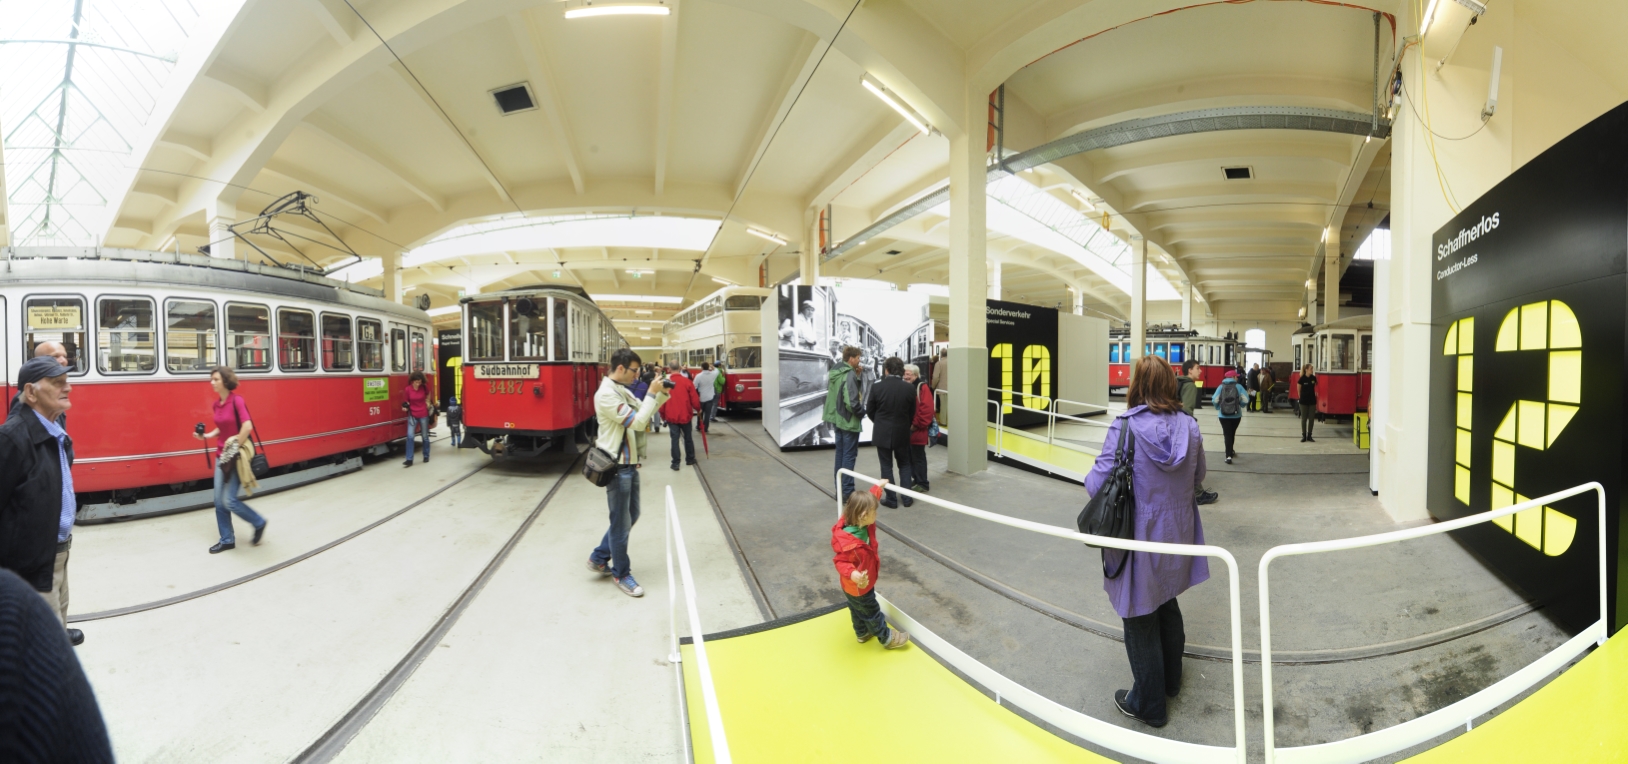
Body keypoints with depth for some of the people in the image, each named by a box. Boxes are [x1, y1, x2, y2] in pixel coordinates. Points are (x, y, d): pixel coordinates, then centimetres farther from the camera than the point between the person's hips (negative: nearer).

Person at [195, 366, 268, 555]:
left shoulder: (236, 400, -15)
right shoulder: (217, 404, 8)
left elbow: (247, 427, -24)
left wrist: (235, 448, -18)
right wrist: (207, 435, 3)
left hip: (237, 456, -8)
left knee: (229, 500, -8)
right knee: (219, 501, 9)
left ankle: (259, 523, 14)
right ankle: (227, 540, 20)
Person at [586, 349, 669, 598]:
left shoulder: (622, 390, 11)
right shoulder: (606, 395, -20)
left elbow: (643, 412, 16)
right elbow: (638, 422, -24)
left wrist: (663, 394, 2)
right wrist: (652, 393, -19)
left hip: (629, 463, 10)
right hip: (617, 466, -10)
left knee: (631, 515, 19)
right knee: (621, 522, 3)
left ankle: (599, 558, 33)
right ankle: (621, 574, 19)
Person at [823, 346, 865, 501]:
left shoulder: (834, 372, 7)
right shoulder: (850, 374, -19)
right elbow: (851, 401, -25)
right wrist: (862, 411, -7)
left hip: (837, 419, 8)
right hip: (849, 421, -8)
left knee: (840, 453, 16)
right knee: (849, 456, 0)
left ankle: (840, 489, 24)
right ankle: (847, 491, 5)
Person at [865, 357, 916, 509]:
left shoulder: (877, 387, -13)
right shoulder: (909, 389, -7)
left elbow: (870, 411, -2)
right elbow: (912, 413, 2)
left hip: (882, 433, -2)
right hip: (902, 433, 2)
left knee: (886, 467, 8)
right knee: (904, 465, 17)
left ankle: (891, 499, 13)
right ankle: (907, 497, 20)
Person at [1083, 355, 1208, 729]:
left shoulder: (1125, 427, -23)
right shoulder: (1189, 426, -5)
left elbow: (1098, 485, -23)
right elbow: (1198, 477, 9)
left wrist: (1089, 479, -2)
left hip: (1139, 540, -6)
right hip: (1177, 534, 6)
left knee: (1141, 621, 12)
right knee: (1168, 607, 27)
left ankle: (1148, 704, 29)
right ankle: (1171, 680, 48)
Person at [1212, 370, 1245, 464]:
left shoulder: (1221, 387, 0)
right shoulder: (1238, 386, -2)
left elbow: (1215, 400, -8)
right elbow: (1245, 400, -10)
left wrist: (1218, 408, 13)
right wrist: (1241, 405, 13)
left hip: (1223, 415, -1)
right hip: (1236, 415, 1)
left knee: (1227, 435, -1)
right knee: (1232, 434, 20)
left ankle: (1229, 455, -13)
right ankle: (1230, 451, 37)